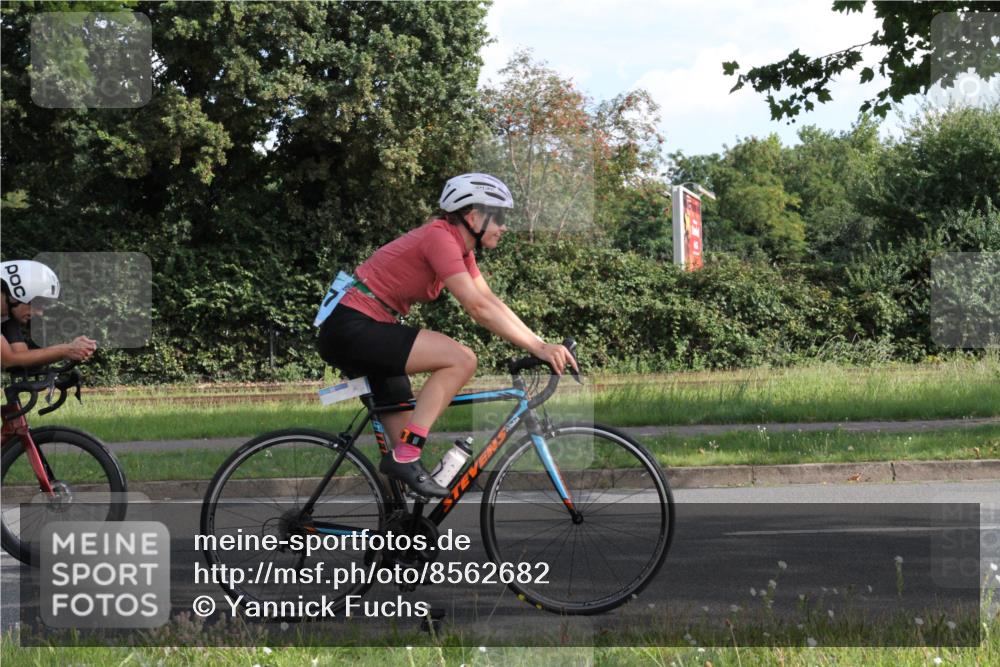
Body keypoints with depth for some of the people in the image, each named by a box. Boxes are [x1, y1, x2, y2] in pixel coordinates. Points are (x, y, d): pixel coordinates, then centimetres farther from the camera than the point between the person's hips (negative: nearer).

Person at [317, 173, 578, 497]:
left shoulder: (459, 248, 13)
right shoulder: (439, 237, -17)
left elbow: (492, 301, 12)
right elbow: (478, 307, -24)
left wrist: (543, 345, 2)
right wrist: (537, 348, -23)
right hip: (351, 328, -11)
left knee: (408, 432, 10)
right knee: (461, 360, -20)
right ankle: (405, 457, -21)